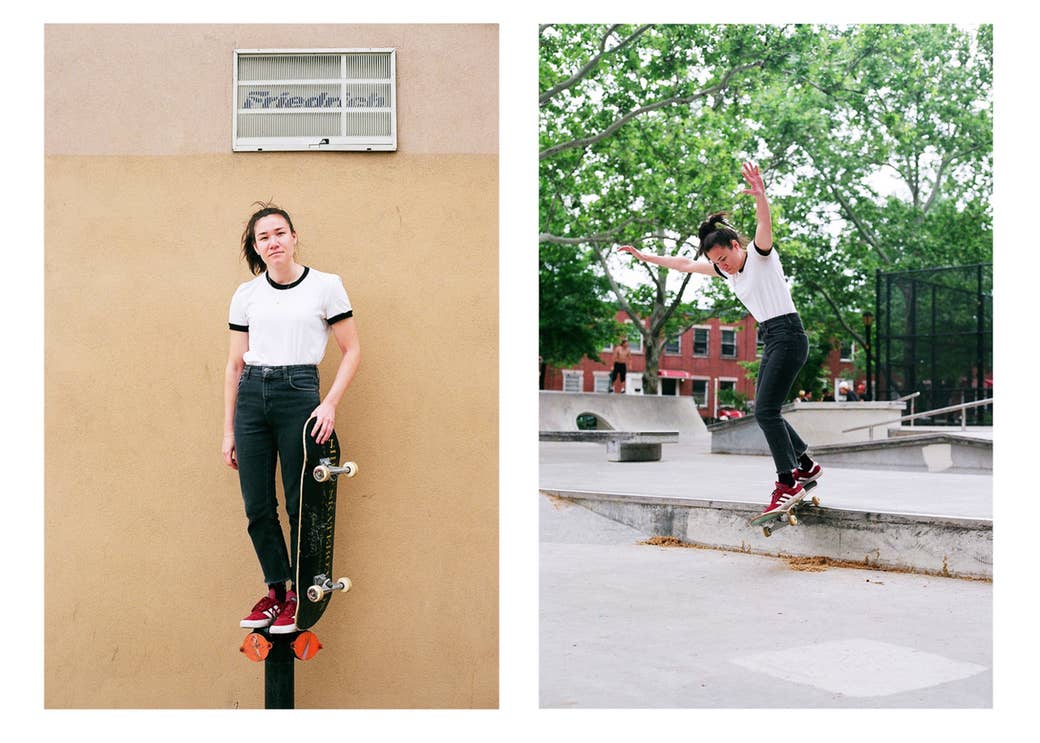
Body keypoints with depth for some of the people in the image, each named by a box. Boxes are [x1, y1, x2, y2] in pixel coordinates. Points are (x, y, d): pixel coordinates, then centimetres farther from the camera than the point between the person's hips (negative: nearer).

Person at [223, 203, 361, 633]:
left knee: (300, 504, 1)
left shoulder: (326, 286, -1)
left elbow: (351, 351, 1)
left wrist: (330, 403, -11)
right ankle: (275, 589, 22)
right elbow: (234, 365, 11)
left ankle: (298, 595, 16)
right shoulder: (246, 295, 9)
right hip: (251, 397, 4)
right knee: (257, 507, 5)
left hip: (298, 393, -3)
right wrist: (228, 430, 8)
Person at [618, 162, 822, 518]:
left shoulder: (759, 254, -8)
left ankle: (788, 484, -12)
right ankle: (806, 466, 24)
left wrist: (760, 195, -49)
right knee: (766, 412, 12)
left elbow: (765, 224, -29)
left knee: (765, 411, -15)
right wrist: (644, 255, 26)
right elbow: (685, 264, 23)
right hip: (770, 341, 9)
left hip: (787, 335, -9)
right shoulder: (727, 269, 14)